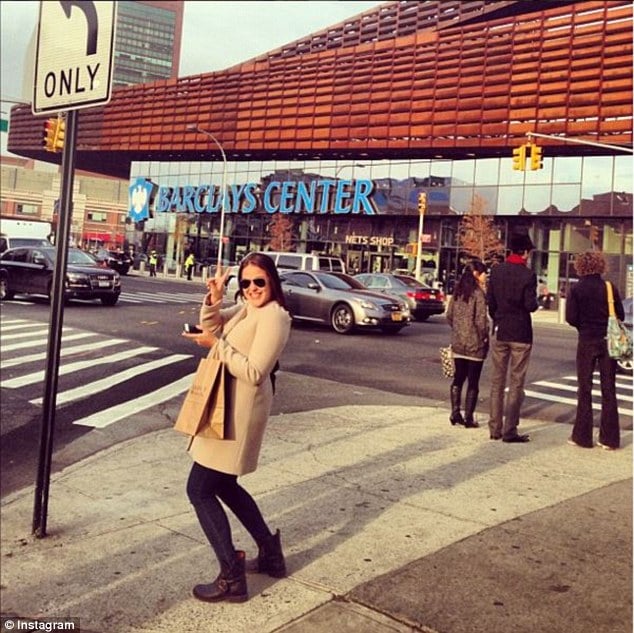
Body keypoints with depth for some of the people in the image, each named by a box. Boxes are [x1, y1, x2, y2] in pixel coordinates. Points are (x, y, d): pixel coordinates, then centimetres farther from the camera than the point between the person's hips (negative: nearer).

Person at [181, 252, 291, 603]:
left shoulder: (273, 316, -17)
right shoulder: (246, 308, 12)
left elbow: (254, 373, -23)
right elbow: (210, 324, 8)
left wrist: (217, 345, -19)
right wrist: (214, 297, -10)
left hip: (238, 413, -10)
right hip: (228, 408, 10)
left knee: (199, 490, -5)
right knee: (224, 486, 20)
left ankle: (232, 579, 1)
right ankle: (270, 553, 32)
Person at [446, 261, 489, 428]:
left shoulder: (458, 291, 6)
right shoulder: (478, 293, -14)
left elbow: (449, 315, 9)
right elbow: (481, 319, -17)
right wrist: (484, 337, -4)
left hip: (457, 342, 6)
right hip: (475, 343, -6)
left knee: (458, 378, 14)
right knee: (473, 381, 3)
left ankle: (455, 413, 14)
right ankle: (468, 418, 6)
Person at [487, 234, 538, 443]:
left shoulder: (496, 271, 1)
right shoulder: (528, 275, -13)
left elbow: (490, 301, 3)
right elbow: (530, 305, -16)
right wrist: (535, 302, 6)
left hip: (500, 332, 4)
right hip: (521, 334, -4)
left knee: (497, 382, 11)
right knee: (516, 384, 2)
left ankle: (495, 429, 15)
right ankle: (509, 431, 3)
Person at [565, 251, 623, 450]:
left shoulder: (577, 289, -7)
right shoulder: (610, 288, -2)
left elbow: (570, 317, -11)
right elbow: (620, 315, 1)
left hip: (587, 343, -2)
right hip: (608, 342, 2)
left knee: (584, 390, 7)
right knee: (609, 390, 8)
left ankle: (582, 436, 10)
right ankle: (609, 438, 11)